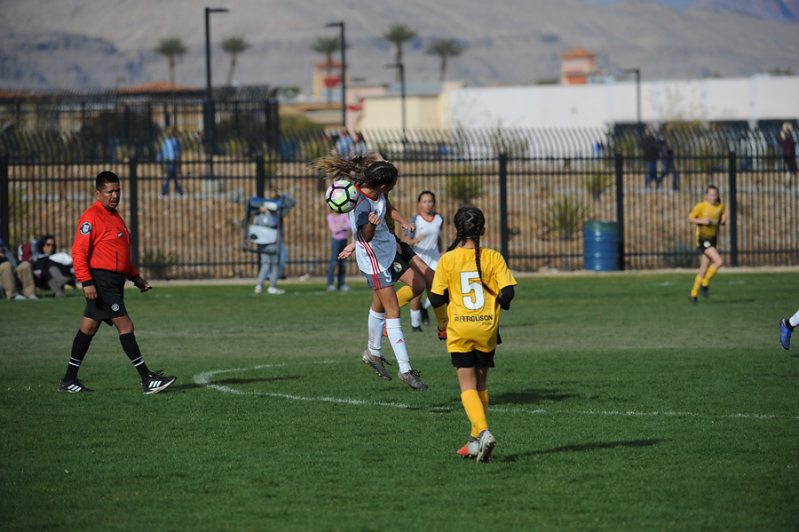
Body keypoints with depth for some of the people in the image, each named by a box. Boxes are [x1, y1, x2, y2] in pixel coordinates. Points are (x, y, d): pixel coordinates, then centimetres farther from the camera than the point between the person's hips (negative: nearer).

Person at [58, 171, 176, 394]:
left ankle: (69, 381, 16)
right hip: (101, 280, -10)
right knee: (125, 326, -10)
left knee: (88, 328, 11)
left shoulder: (114, 216, 19)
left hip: (114, 281, 10)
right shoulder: (91, 217, -11)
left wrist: (136, 277, 22)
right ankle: (147, 380, -11)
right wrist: (87, 282, -23)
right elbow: (79, 251, -17)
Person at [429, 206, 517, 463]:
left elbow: (436, 299, -5)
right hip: (487, 328, 2)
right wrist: (499, 303, 12)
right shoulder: (493, 258, -3)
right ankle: (475, 441, 21)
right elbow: (507, 291, -10)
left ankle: (483, 431, -24)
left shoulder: (447, 260, -5)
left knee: (468, 387, -1)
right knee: (481, 385, 16)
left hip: (459, 330, -2)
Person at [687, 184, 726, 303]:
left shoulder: (720, 207, 5)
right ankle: (704, 284, -5)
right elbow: (690, 219, 1)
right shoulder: (700, 206, -8)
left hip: (713, 240, 6)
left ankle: (693, 294, 20)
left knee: (704, 270, 7)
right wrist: (701, 221, -16)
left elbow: (722, 221, 19)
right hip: (702, 239, -6)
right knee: (719, 261, -21)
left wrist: (723, 220, -5)